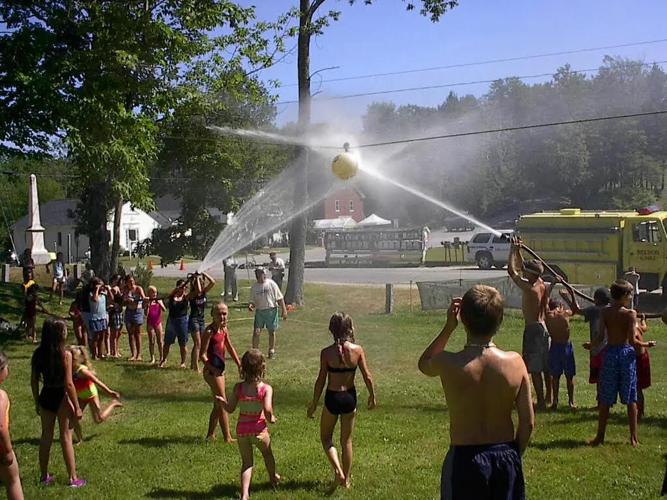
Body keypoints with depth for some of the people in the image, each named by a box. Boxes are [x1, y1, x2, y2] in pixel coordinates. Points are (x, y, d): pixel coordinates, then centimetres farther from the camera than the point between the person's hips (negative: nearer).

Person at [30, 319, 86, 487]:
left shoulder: (38, 354, -3)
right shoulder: (65, 355, -18)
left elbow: (34, 381, 3)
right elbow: (68, 384, -17)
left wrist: (37, 402, 15)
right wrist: (77, 407, -9)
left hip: (45, 397, 4)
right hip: (61, 398, -4)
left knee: (46, 436, 16)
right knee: (66, 437, 6)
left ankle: (44, 476, 27)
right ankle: (73, 478, 13)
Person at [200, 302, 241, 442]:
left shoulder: (224, 329, 7)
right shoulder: (209, 331, -16)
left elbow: (230, 348, 19)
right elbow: (202, 355, -18)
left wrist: (239, 365, 16)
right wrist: (212, 368, -27)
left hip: (220, 370, 9)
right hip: (212, 371, -9)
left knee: (218, 404, 16)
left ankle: (210, 434, 27)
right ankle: (227, 437, 5)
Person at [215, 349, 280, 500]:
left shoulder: (238, 387, -6)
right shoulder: (266, 388, -13)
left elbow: (230, 408, -2)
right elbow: (267, 409, -24)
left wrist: (221, 401, 18)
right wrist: (271, 419, -3)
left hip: (242, 430, 1)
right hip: (259, 430, -1)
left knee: (246, 462, 14)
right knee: (267, 453, 28)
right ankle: (273, 478, 52)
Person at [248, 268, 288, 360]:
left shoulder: (271, 284, -5)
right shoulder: (254, 286, 4)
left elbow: (280, 298, -3)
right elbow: (253, 300, 10)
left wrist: (284, 310, -7)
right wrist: (251, 305, -14)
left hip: (271, 310, -2)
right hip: (259, 311, 2)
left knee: (271, 332, 7)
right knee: (256, 332, -6)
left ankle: (271, 352, 20)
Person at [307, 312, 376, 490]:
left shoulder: (326, 352, -15)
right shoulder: (357, 350, -10)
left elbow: (321, 380, -10)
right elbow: (367, 377, -6)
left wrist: (314, 403, 1)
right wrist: (372, 396, 11)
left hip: (332, 398, -2)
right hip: (350, 397, 2)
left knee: (326, 437, 20)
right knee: (347, 440, 18)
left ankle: (338, 469, -1)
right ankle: (346, 479, 27)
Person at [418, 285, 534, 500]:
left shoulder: (448, 364, -17)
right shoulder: (515, 363, -11)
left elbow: (424, 363, 10)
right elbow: (528, 422, -4)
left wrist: (448, 327, 2)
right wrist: (513, 456, 12)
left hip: (465, 459, -2)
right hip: (505, 456, 2)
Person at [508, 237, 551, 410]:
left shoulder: (529, 287, -19)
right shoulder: (541, 284, 4)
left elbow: (511, 270, -13)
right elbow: (521, 267, 18)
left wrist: (513, 251, -7)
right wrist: (518, 251, 14)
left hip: (532, 329, -9)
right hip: (543, 326, 9)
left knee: (535, 369, -3)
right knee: (545, 367, 16)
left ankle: (541, 401, -1)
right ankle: (548, 398, 26)